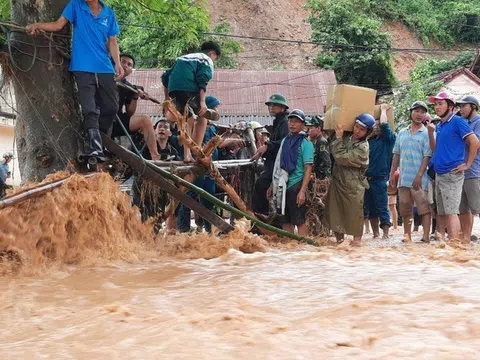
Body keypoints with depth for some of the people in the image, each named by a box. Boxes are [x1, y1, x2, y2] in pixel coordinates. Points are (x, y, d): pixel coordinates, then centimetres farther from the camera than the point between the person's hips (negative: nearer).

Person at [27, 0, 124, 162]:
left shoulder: (108, 14, 11)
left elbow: (112, 41, 13)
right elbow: (58, 25, -1)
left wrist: (117, 63, 2)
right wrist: (37, 25, -17)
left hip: (105, 69, 4)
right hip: (83, 68, -4)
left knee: (111, 107, 7)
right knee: (89, 110, -13)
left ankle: (99, 141, 25)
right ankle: (94, 148, -20)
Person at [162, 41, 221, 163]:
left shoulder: (184, 57, 33)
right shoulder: (207, 60, 12)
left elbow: (166, 76, 28)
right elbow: (202, 80, -7)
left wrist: (167, 98, 32)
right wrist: (202, 101, -13)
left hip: (173, 89, 6)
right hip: (189, 88, -6)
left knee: (188, 120, 20)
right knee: (202, 118, 10)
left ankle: (187, 154, 11)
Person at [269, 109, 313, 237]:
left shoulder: (305, 143, -6)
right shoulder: (285, 141, 13)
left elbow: (308, 169, -11)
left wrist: (302, 191, -19)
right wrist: (273, 185, 18)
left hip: (296, 185, -6)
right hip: (282, 186, 6)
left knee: (299, 221, -5)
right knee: (286, 221, 11)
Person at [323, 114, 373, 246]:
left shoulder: (363, 147, -18)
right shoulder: (346, 136, 4)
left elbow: (341, 158, -23)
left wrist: (338, 139, -16)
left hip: (353, 184, -7)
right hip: (338, 179, 7)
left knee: (354, 211, 2)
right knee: (335, 209, 10)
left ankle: (357, 238, 14)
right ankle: (339, 237, 22)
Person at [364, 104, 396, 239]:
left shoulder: (388, 139, -1)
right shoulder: (369, 140, 15)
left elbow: (383, 124, -12)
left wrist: (384, 109, 2)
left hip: (379, 179, -6)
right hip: (367, 179, 6)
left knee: (382, 208, -5)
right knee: (370, 209, 9)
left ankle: (385, 234, -4)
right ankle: (375, 234, 17)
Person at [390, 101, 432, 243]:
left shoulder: (426, 134, -2)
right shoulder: (402, 133, 15)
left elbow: (427, 156, -9)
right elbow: (396, 155, 17)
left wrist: (419, 176, -17)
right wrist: (392, 174, 11)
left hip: (419, 179, -6)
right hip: (403, 178, 6)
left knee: (424, 207, -9)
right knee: (405, 209, 10)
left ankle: (426, 236, -9)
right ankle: (407, 236, 17)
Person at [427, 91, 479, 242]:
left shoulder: (457, 122, -7)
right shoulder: (439, 126, 17)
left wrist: (467, 165, -10)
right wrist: (430, 131, 8)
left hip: (452, 174, -8)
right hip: (439, 174, 8)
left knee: (451, 212, -12)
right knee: (441, 213, 10)